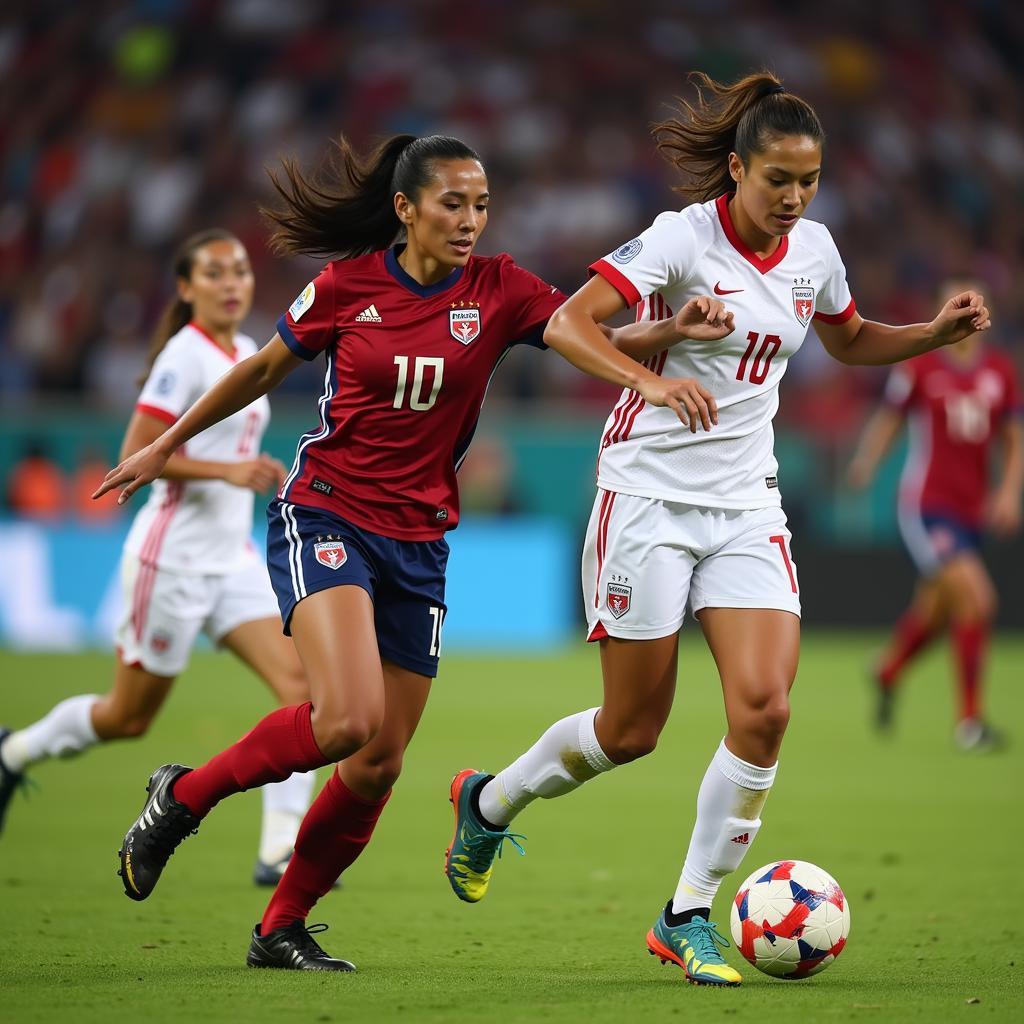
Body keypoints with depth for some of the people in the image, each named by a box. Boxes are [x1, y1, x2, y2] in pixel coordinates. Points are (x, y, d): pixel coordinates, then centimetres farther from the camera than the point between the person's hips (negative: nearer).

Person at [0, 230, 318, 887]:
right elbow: (137, 454, -19)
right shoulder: (185, 354, -13)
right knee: (130, 716, 6)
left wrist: (258, 475, 9)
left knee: (303, 682, -11)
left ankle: (281, 850, -12)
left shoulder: (248, 354, 12)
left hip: (233, 557, 7)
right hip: (173, 557, -7)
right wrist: (225, 470, -26)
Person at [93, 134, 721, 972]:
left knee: (380, 762, 3)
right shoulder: (346, 286, -5)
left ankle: (282, 927, 21)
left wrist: (653, 376, -38)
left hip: (418, 541, 4)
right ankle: (185, 795, -2)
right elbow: (264, 370, 10)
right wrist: (168, 445, 18)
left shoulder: (498, 290, -1)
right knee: (347, 719, -25)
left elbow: (587, 338, -17)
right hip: (324, 517, -4)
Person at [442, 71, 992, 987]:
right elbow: (567, 325, -21)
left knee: (764, 708, -13)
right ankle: (489, 802, 30)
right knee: (631, 730, 1)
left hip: (747, 505, 5)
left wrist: (936, 334, 7)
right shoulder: (683, 236, -14)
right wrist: (657, 344, -37)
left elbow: (851, 341, 24)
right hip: (650, 492, -5)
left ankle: (688, 916, 0)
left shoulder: (814, 250, 4)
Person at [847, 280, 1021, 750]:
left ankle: (887, 675, 50)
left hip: (970, 512, 5)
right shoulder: (920, 366, -6)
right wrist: (866, 461, -14)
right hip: (925, 506, -5)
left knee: (932, 613, 18)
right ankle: (969, 720, -11)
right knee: (976, 598, -20)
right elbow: (888, 419, 2)